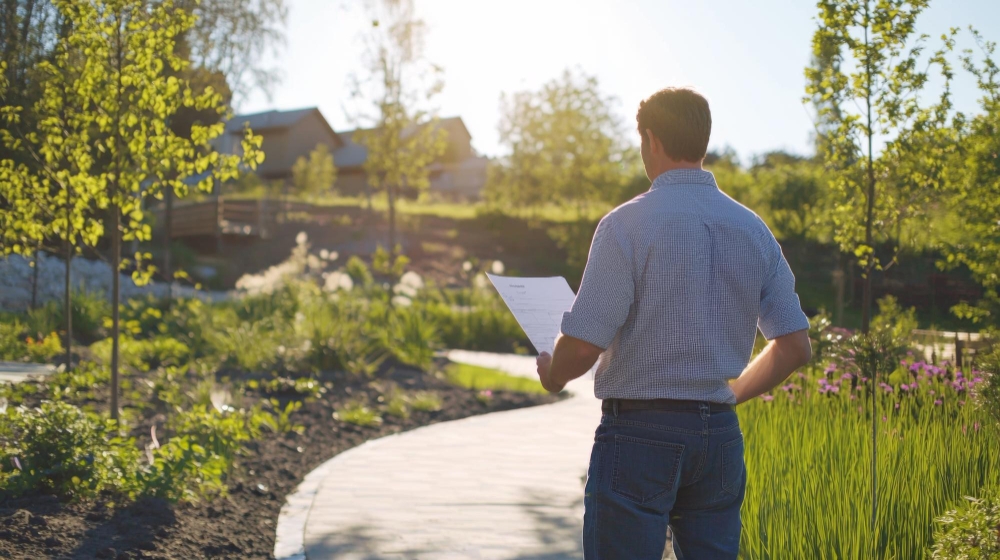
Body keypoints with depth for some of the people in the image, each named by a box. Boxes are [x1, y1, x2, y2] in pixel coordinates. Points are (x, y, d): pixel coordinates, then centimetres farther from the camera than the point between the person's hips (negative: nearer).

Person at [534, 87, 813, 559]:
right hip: (721, 434, 5)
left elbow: (583, 346, -16)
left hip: (640, 432, -5)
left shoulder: (627, 224, -11)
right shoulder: (755, 231, 6)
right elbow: (795, 348, 8)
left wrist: (552, 376, 6)